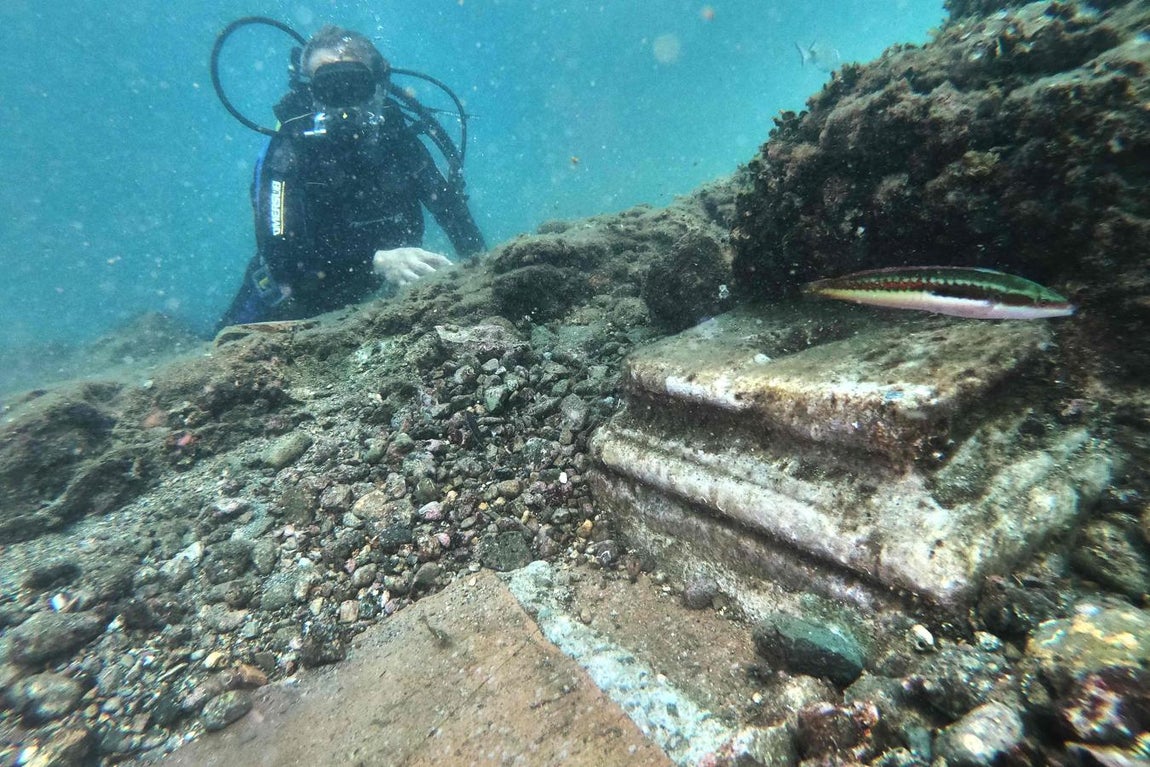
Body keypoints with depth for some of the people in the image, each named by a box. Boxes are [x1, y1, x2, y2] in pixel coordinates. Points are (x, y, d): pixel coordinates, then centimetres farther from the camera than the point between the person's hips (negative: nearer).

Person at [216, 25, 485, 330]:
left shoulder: (396, 136, -12)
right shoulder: (288, 151, -21)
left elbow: (450, 206, -8)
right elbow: (280, 255, -31)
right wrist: (376, 260, -45)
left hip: (361, 296, 4)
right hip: (290, 299, -3)